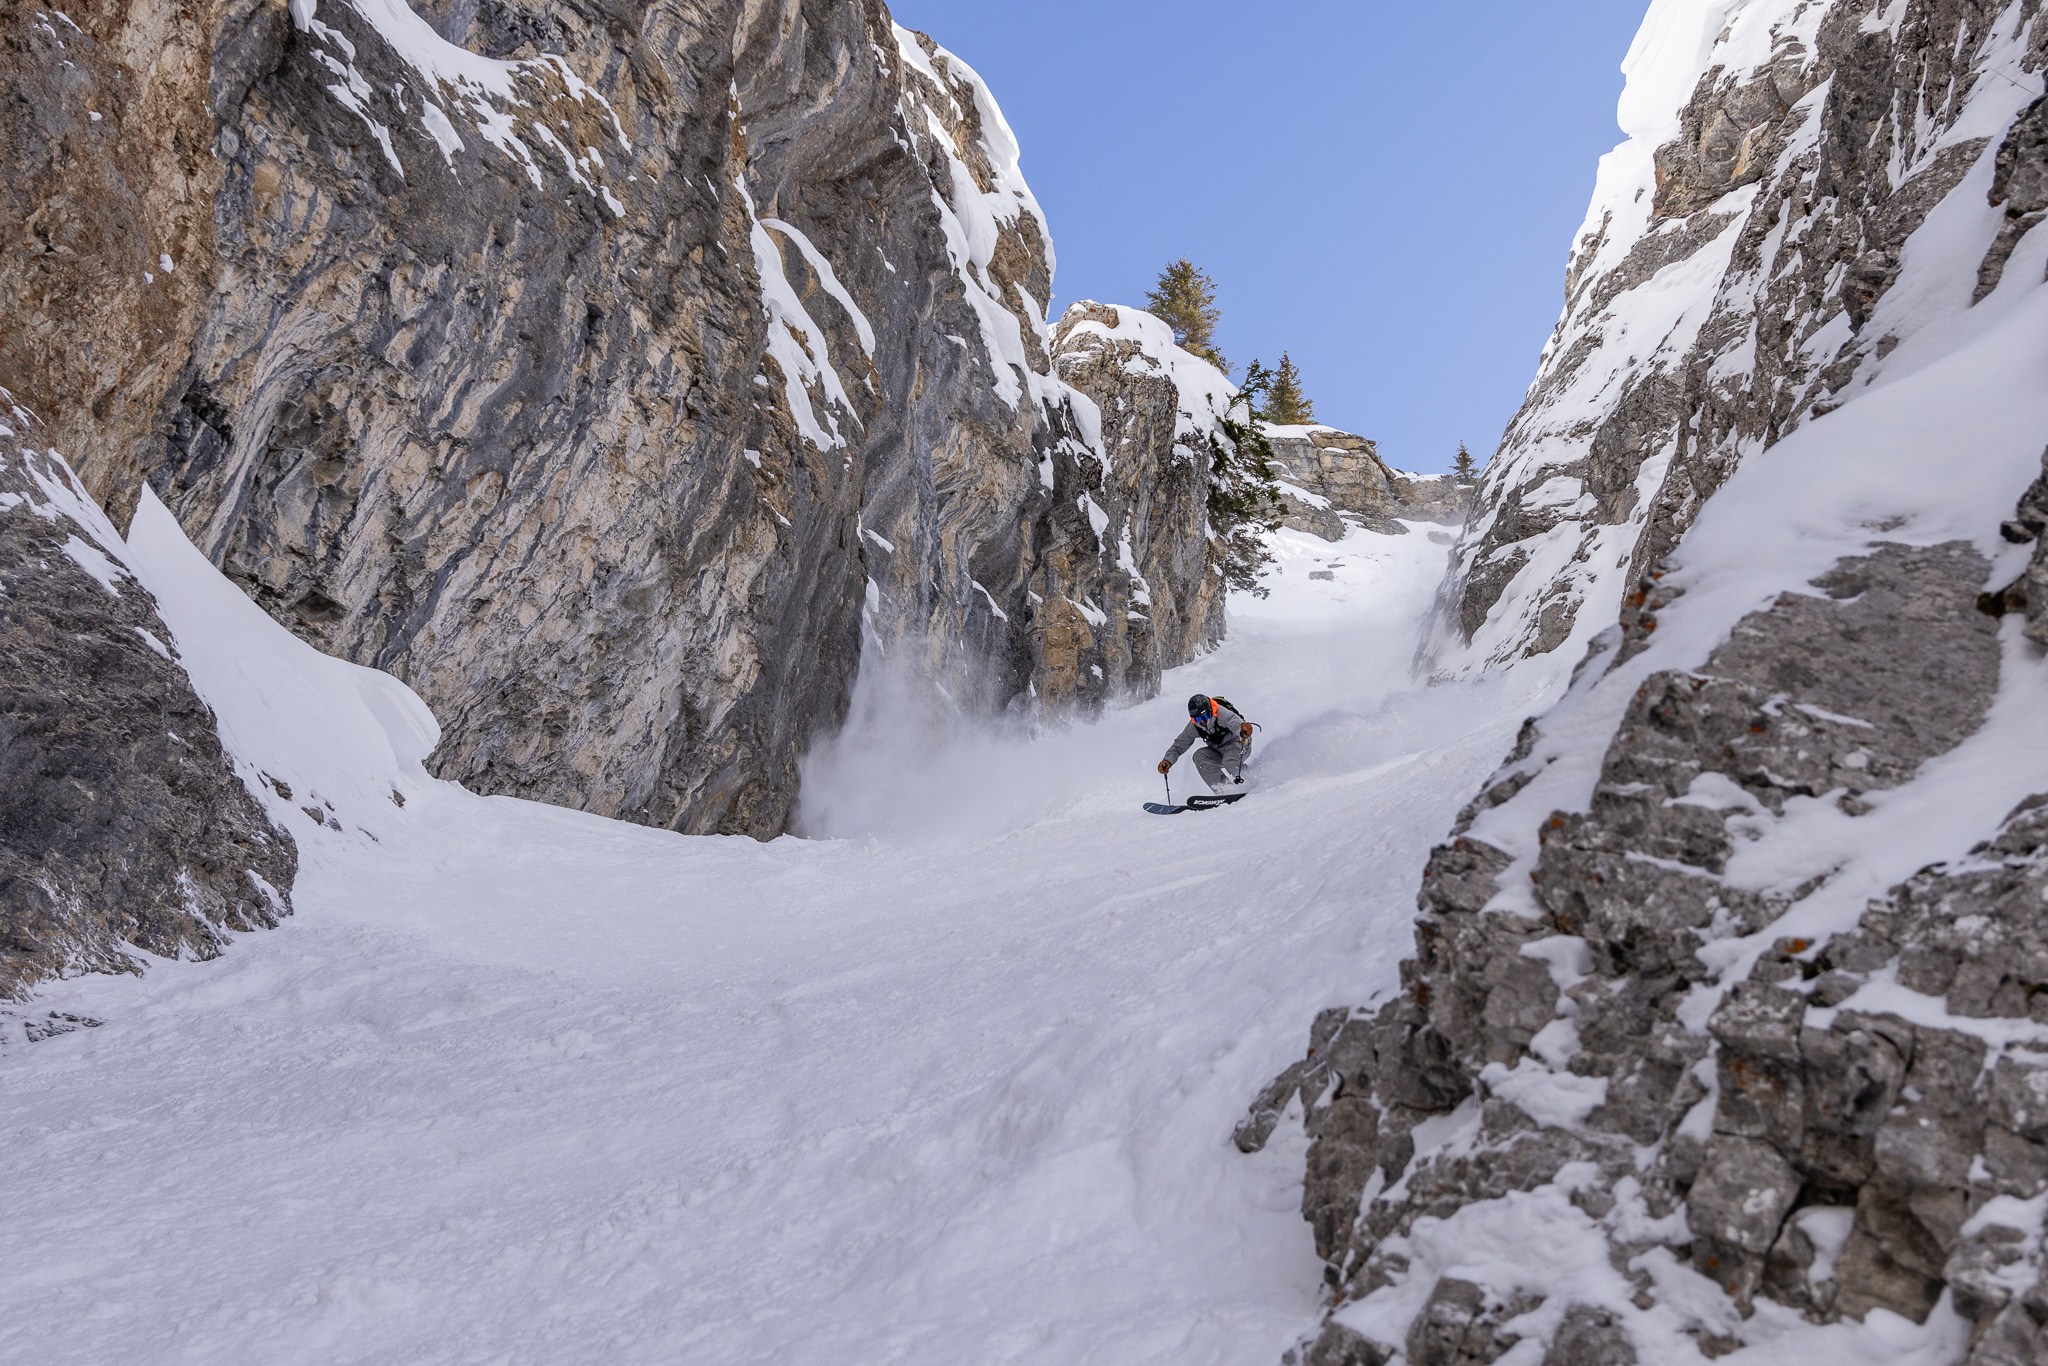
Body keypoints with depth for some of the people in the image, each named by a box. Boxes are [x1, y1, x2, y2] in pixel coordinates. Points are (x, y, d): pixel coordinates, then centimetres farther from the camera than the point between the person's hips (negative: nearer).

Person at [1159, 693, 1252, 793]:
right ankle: (1221, 790, -24)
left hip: (1239, 745, -6)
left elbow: (1234, 721, -51)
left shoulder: (1221, 713, -29)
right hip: (1218, 750, 6)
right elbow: (1179, 745, -3)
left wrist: (1243, 728, -75)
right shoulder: (1193, 727, -12)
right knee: (1199, 756, -21)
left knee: (1230, 764, -36)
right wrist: (1168, 760, -21)